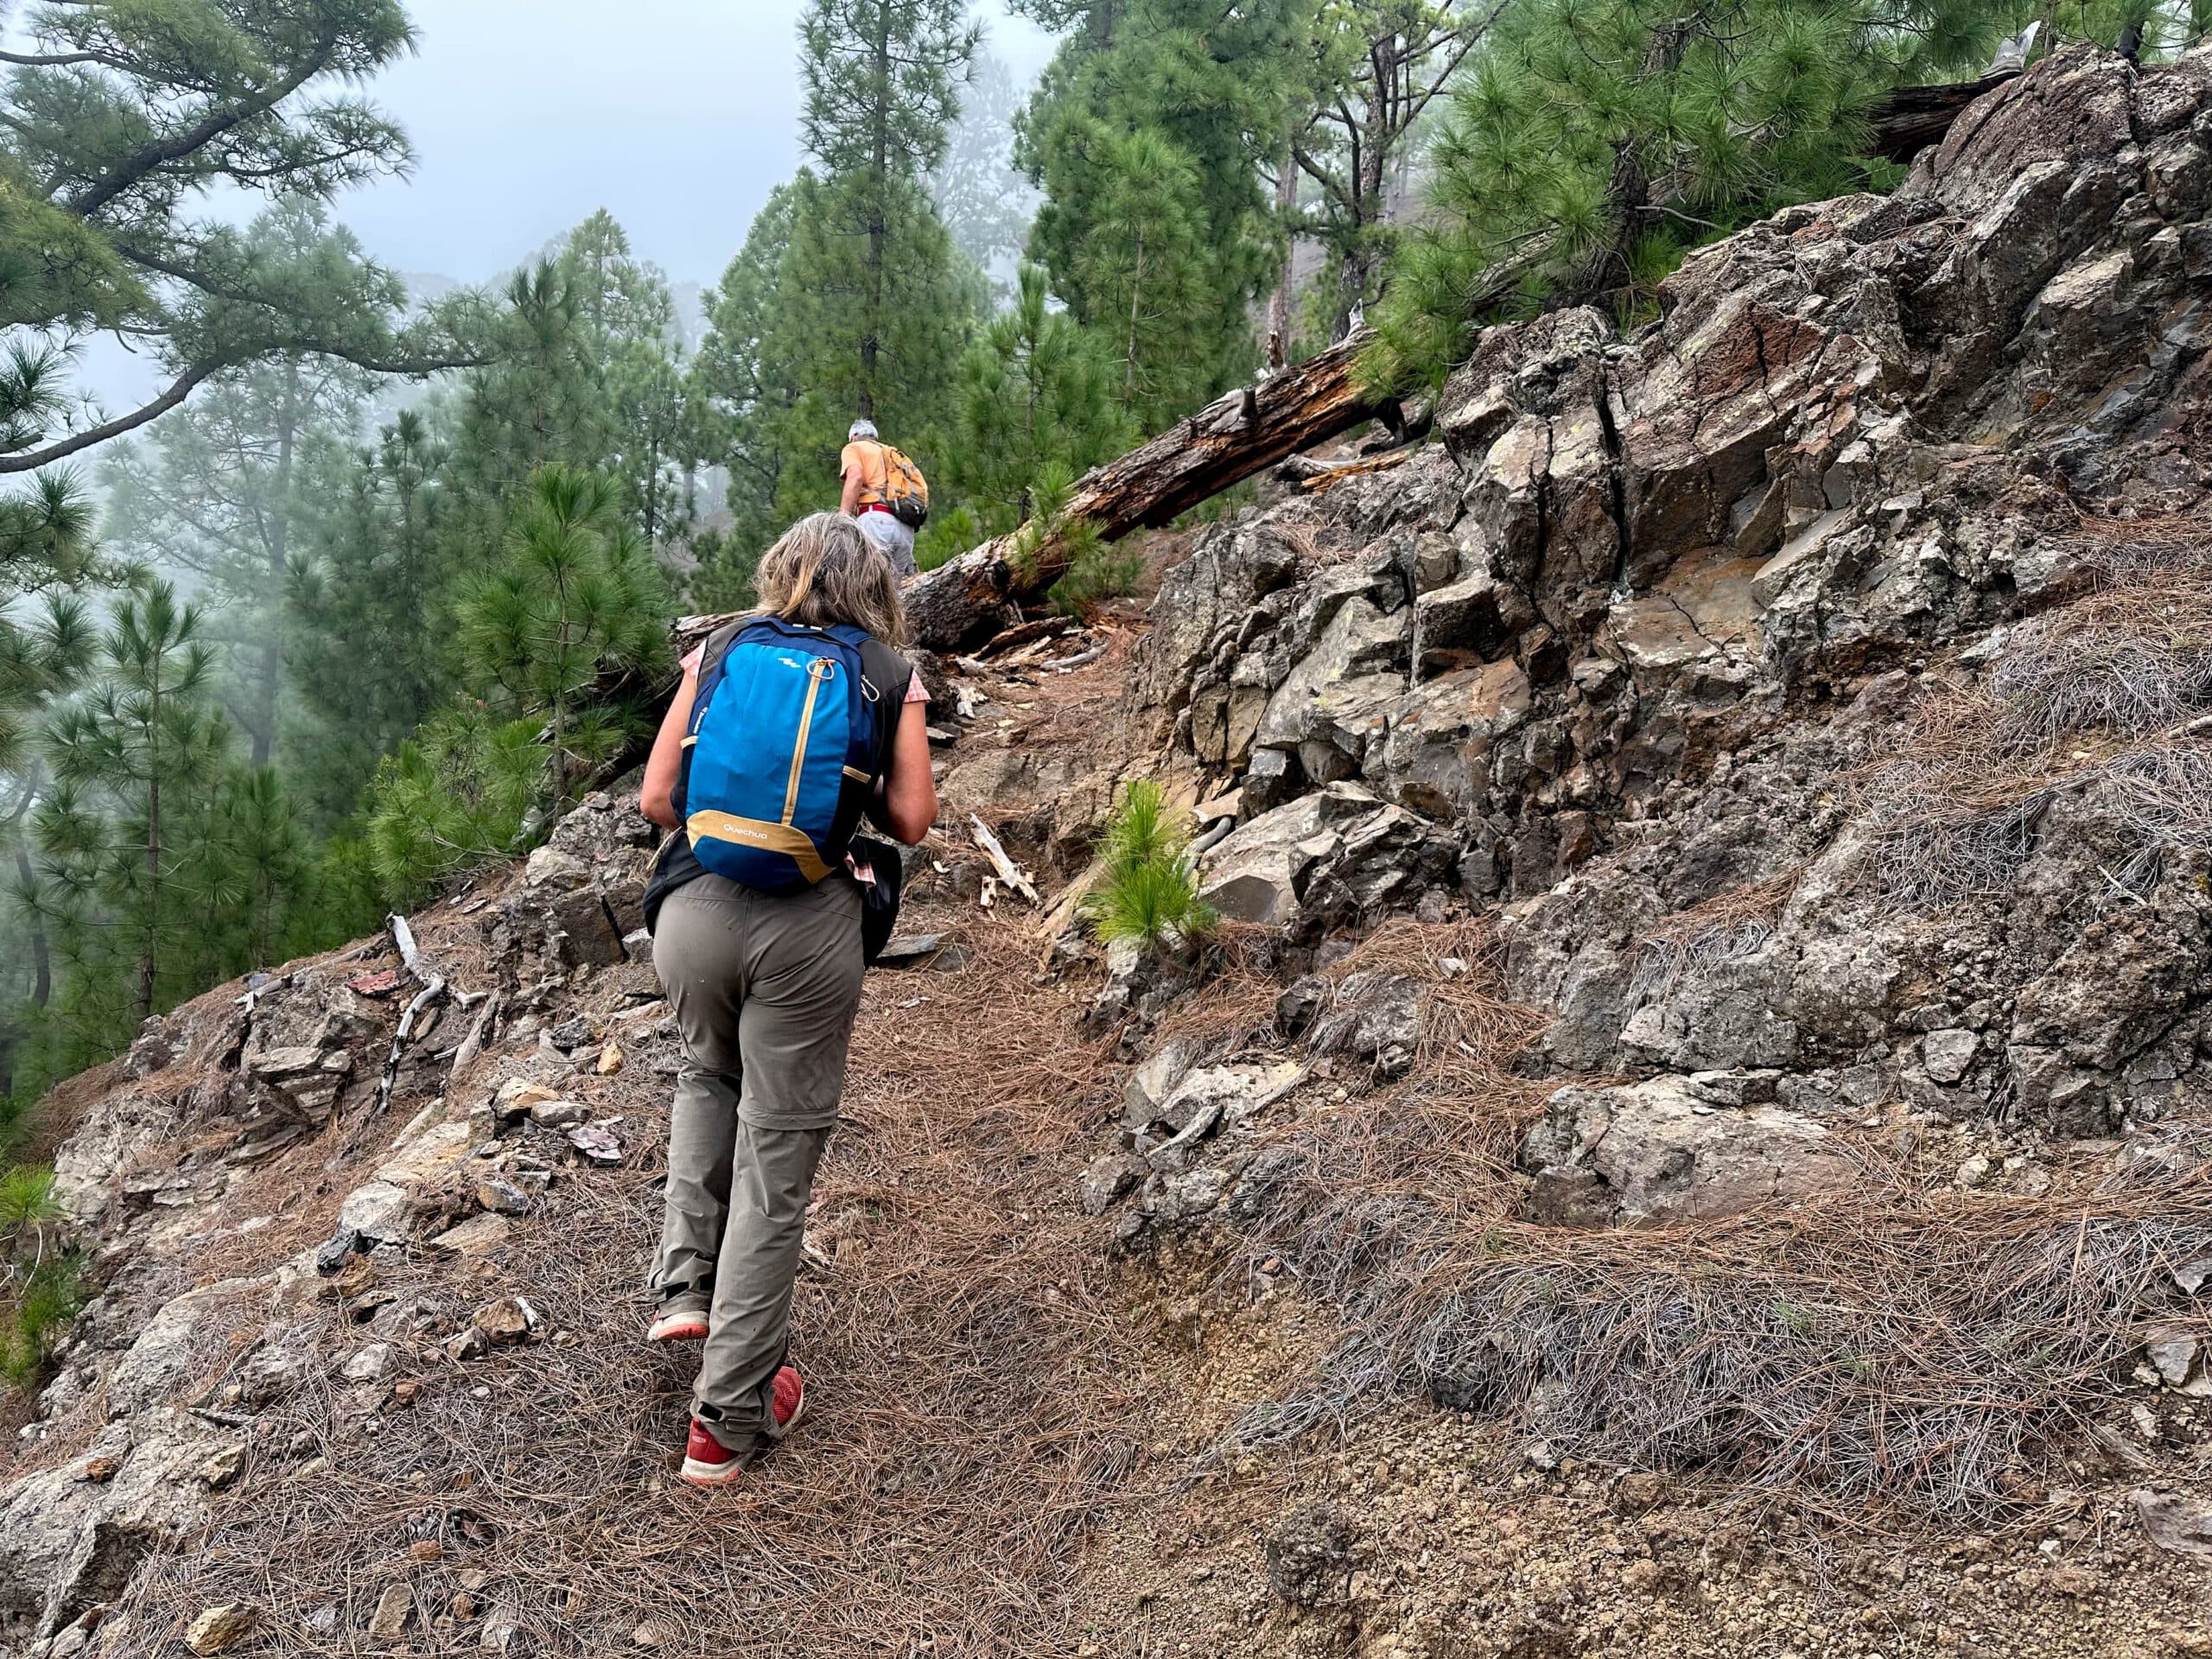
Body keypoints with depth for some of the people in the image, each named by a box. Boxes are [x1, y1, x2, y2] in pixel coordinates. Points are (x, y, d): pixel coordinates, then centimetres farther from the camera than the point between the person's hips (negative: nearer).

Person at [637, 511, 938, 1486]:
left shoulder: (717, 655, 9)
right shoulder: (891, 681, 6)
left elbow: (656, 798, 4)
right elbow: (911, 821, -1)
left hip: (696, 910, 2)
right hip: (811, 926, -2)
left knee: (707, 1077, 34)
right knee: (776, 1162, 8)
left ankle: (685, 1285, 24)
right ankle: (729, 1419, 16)